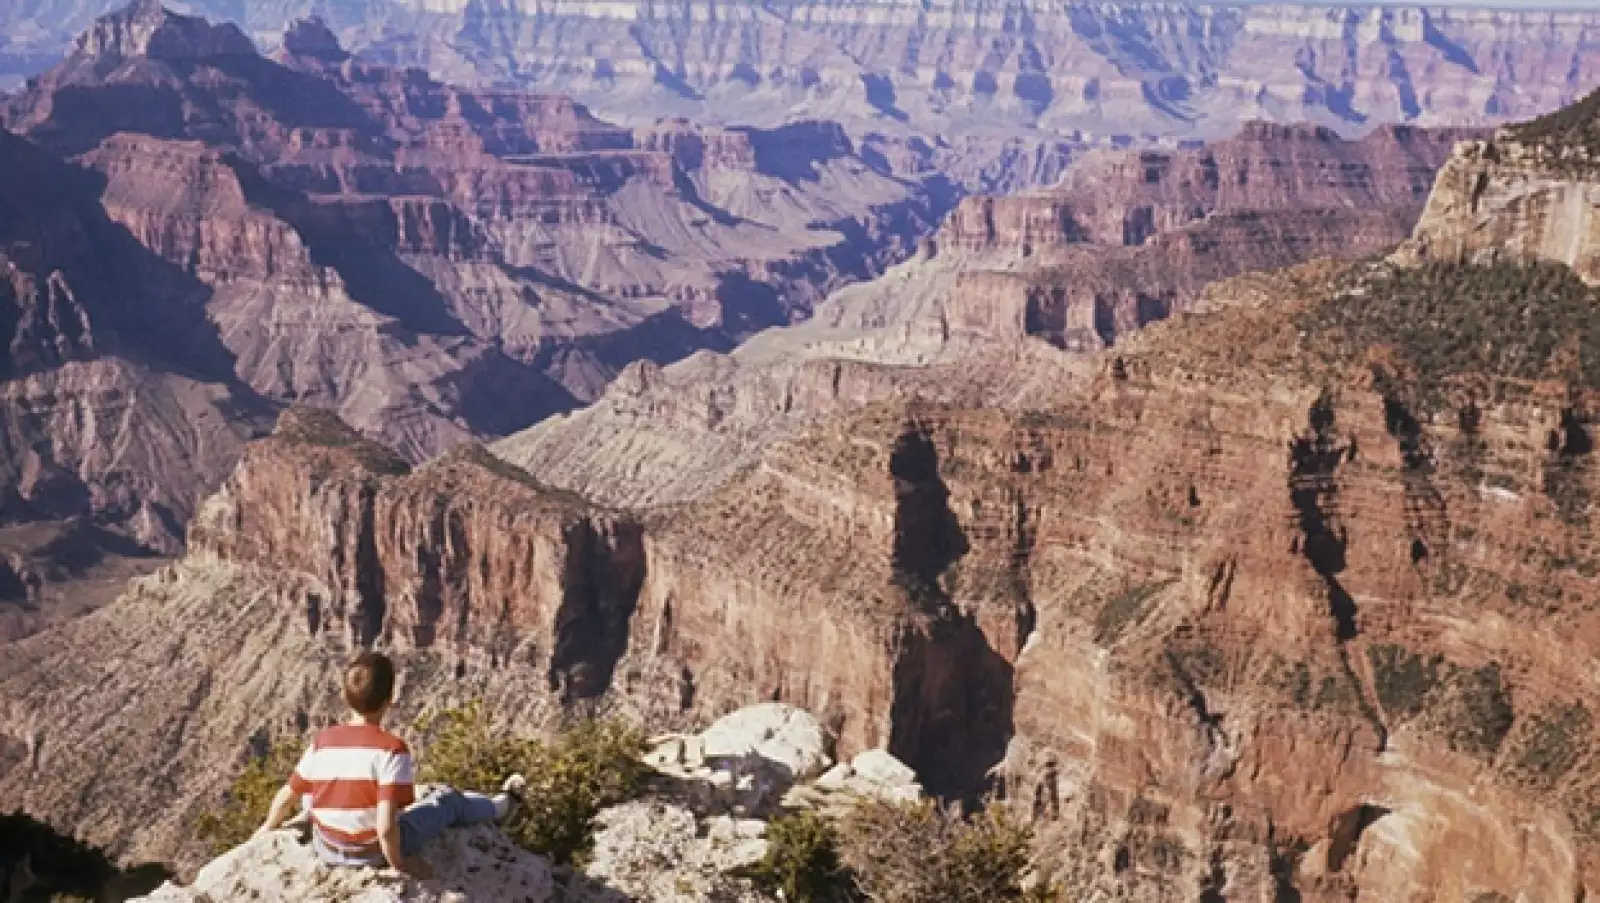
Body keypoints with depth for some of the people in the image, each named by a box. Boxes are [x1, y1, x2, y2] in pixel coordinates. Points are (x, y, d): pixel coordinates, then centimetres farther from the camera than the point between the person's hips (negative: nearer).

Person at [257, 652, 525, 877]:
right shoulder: (392, 748, -26)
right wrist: (398, 863, -13)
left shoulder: (322, 741, -13)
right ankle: (501, 804, 48)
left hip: (327, 852, 3)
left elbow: (286, 797, -3)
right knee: (449, 800, 19)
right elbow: (386, 827, -31)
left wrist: (267, 829, 17)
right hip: (377, 853, -3)